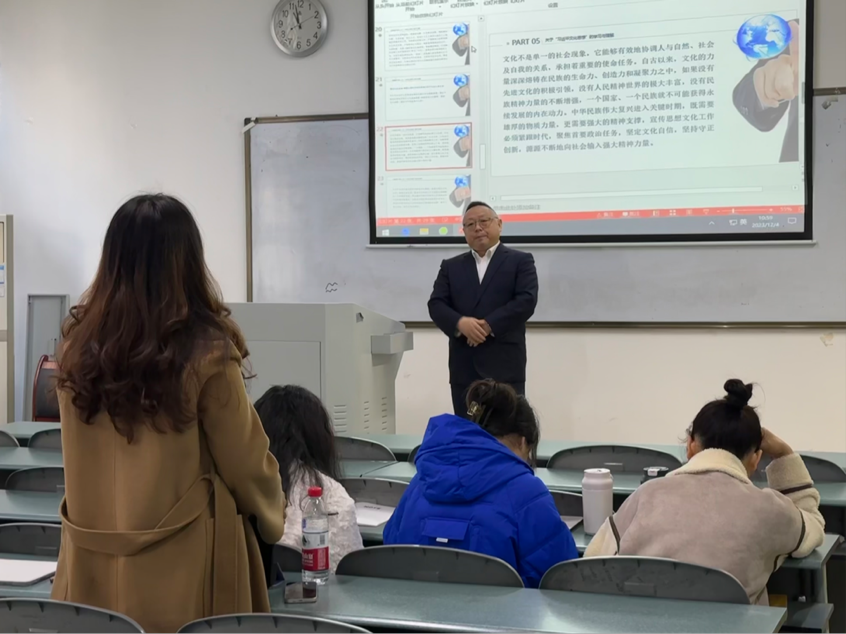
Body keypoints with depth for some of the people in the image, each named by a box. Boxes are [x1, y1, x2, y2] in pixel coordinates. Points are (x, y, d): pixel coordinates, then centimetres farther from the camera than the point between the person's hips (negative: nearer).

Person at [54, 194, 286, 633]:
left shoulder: (78, 345, -3)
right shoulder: (206, 352, -16)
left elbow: (81, 459, 9)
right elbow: (244, 463, -6)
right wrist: (273, 518, 13)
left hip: (93, 562, 4)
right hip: (180, 564, -4)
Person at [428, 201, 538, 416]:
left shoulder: (520, 261, 6)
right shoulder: (451, 266, 17)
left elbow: (526, 301, -7)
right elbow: (436, 305, 6)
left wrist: (489, 325, -16)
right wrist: (460, 323, -15)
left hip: (504, 365, -3)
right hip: (463, 367, 3)